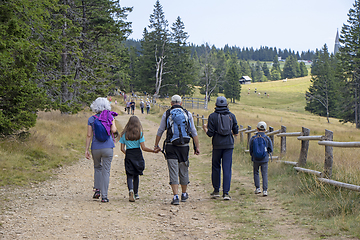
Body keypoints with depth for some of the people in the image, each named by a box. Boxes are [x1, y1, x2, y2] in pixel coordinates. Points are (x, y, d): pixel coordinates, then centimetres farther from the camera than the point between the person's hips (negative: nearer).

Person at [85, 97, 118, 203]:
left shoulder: (91, 119, 2)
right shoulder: (110, 117, 0)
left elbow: (89, 135, -1)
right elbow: (113, 130, -10)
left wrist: (86, 150, 2)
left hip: (95, 148, 2)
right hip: (108, 147, -1)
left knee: (97, 167, 24)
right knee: (106, 171, 3)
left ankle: (97, 189, 10)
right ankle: (104, 196, -1)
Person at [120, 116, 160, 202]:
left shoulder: (124, 134, 3)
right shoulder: (139, 133, -2)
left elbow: (122, 149, 4)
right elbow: (143, 148, -7)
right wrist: (153, 151, 2)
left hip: (128, 155, 0)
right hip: (137, 155, 0)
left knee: (129, 175, -1)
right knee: (136, 175, 14)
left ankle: (131, 190, -28)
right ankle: (136, 194, 22)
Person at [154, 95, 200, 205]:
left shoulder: (166, 114, 2)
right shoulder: (188, 114, 4)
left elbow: (160, 131, 5)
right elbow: (193, 132, 3)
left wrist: (156, 145, 15)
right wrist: (197, 147, 7)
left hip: (170, 146, -1)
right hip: (184, 146, 1)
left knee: (173, 172, -3)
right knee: (184, 171, 15)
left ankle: (176, 196, -12)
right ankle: (184, 194, 28)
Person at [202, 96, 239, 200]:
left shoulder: (212, 116, -4)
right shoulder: (231, 116, 3)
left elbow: (210, 134, -7)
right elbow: (236, 133, 5)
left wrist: (205, 128, 14)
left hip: (217, 145, -1)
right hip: (229, 145, 1)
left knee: (216, 167, 13)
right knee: (227, 168, 0)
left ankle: (216, 191, 19)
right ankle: (226, 192, -5)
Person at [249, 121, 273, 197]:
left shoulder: (253, 138, -6)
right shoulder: (267, 138, -6)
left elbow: (251, 150, 1)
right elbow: (270, 150, 0)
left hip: (255, 159, 0)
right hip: (264, 159, 0)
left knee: (256, 173, 16)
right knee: (264, 174, 4)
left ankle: (257, 188, 13)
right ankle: (265, 190, -2)